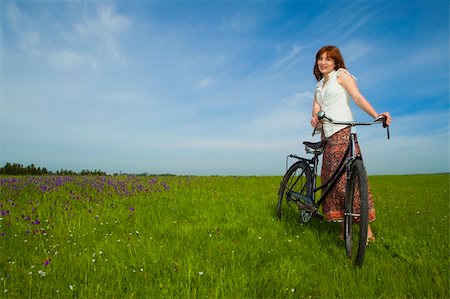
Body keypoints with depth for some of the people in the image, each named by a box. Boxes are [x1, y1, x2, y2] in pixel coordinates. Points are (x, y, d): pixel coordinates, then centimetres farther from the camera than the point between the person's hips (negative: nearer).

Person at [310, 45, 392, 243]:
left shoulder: (341, 74, 7)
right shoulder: (319, 85, 25)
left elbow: (358, 97, -6)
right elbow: (316, 108, 10)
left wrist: (376, 115, -22)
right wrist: (315, 119, -14)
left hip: (342, 131, -6)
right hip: (327, 134, 7)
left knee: (348, 176, -15)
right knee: (330, 178, 0)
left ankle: (366, 228, -11)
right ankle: (343, 226, 5)